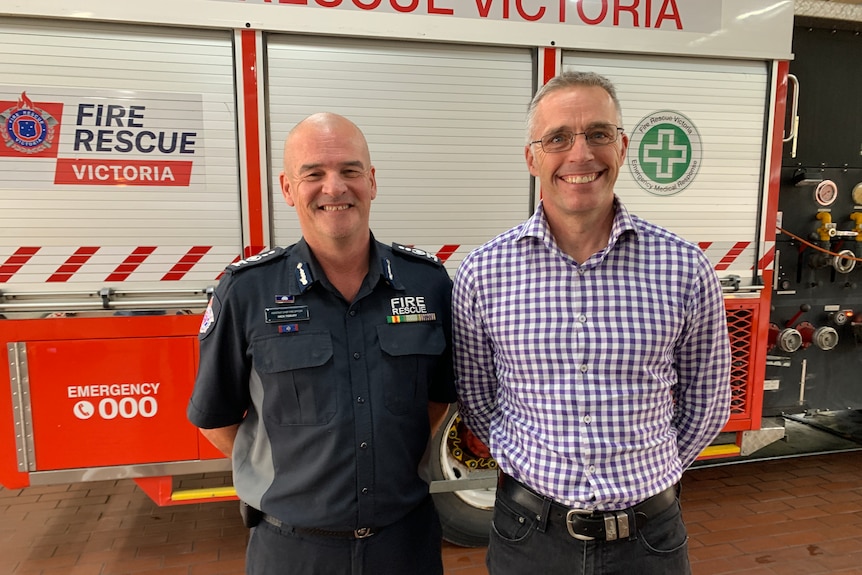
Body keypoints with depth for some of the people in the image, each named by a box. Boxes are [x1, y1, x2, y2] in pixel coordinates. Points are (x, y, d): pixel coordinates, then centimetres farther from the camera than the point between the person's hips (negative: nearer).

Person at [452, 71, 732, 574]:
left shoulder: (686, 269, -9)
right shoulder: (482, 273, -10)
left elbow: (705, 407, 4)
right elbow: (477, 401, 2)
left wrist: (644, 477, 7)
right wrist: (545, 474, 3)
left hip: (649, 534, 1)